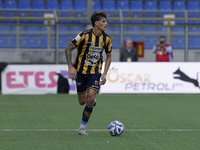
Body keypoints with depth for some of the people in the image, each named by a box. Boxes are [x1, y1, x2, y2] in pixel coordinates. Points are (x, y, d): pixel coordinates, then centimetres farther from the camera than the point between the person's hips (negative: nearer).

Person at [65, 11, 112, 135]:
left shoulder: (106, 39, -4)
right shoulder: (84, 35, -15)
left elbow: (109, 56, 11)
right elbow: (68, 49, -9)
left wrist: (104, 74, 1)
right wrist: (70, 66, -18)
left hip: (95, 72, 1)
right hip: (81, 71, -1)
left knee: (90, 99, -16)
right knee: (82, 101, 3)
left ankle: (82, 127, -2)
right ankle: (90, 99, 42)